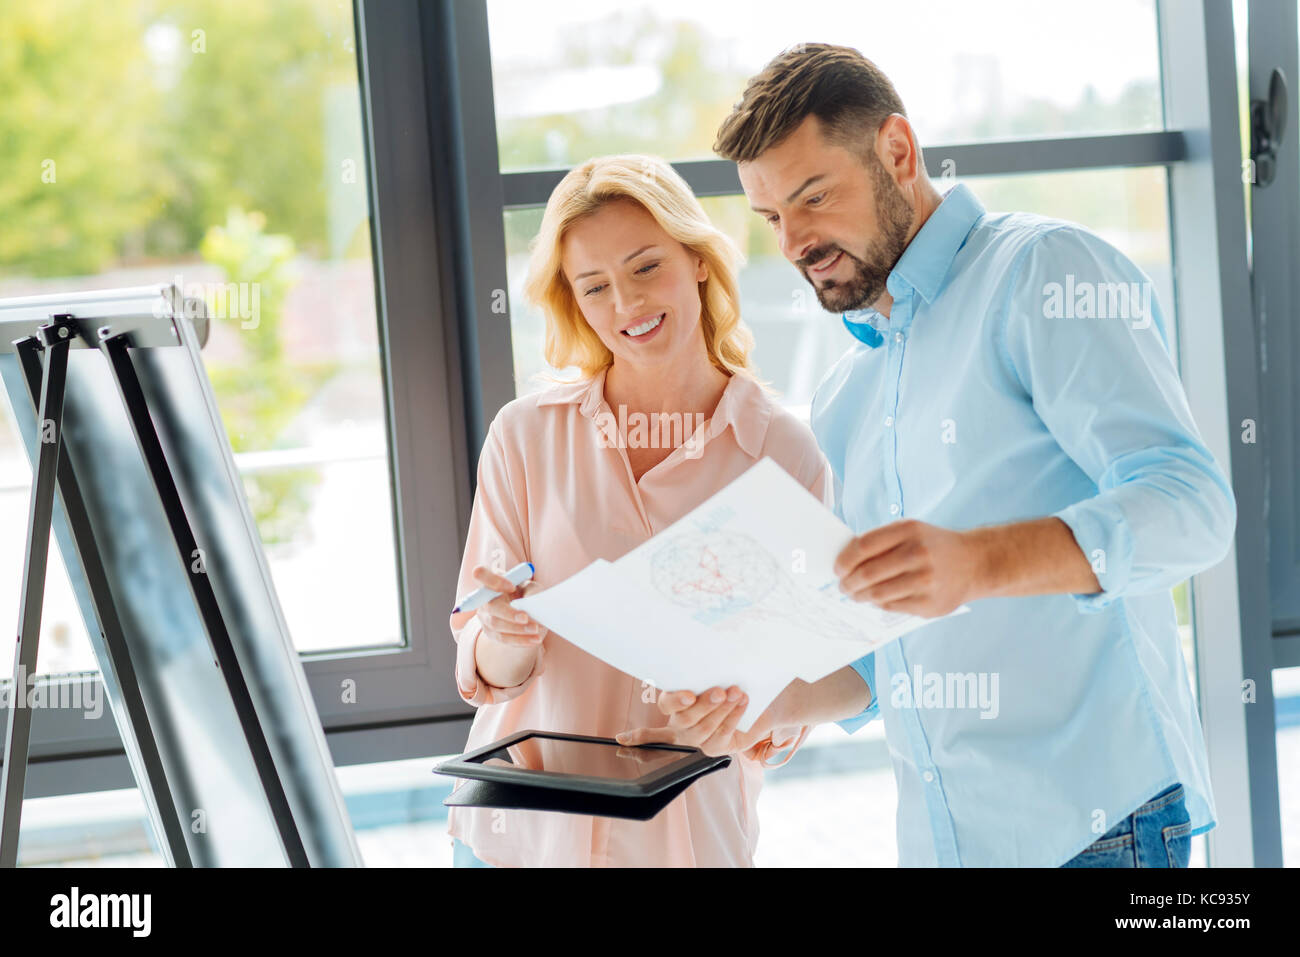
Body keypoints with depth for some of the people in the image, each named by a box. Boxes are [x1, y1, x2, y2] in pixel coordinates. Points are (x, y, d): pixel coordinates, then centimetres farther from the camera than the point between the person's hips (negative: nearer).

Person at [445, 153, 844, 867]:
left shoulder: (787, 455, -5)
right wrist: (509, 638, -23)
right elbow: (487, 670, -2)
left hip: (690, 835, -1)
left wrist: (748, 708, -22)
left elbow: (801, 684, -1)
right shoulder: (527, 434, -3)